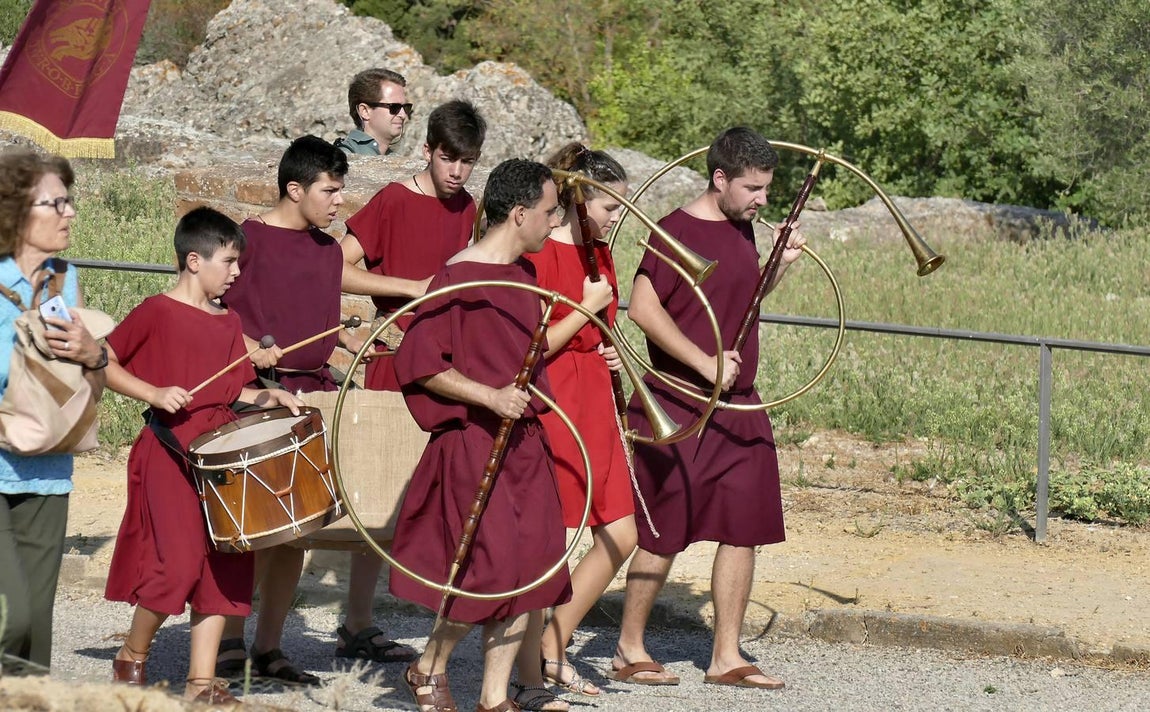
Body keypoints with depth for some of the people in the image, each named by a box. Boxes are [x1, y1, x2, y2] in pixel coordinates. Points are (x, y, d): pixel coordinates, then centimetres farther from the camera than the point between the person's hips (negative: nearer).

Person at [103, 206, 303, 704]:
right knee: (179, 563, -13)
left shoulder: (229, 323, 13)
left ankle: (201, 681, 9)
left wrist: (266, 397, 3)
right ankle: (131, 660, 8)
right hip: (170, 454, -7)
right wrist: (154, 394, -17)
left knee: (223, 567, 4)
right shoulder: (156, 313, -7)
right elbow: (102, 362, -7)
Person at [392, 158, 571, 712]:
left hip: (524, 443, 8)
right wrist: (489, 396, -23)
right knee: (493, 567, -11)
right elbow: (418, 363, -16)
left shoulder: (524, 275, 13)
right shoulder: (461, 277, -13)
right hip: (473, 442, -8)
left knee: (530, 569, 4)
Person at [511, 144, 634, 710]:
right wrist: (586, 309, -15)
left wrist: (611, 353, 8)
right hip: (550, 405, -9)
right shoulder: (540, 255, -14)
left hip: (592, 407, 9)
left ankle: (552, 652, 19)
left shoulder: (600, 254, 13)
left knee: (619, 536, 8)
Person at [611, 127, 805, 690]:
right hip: (679, 405, -8)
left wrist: (781, 264, 9)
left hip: (738, 406, 8)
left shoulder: (741, 229, 11)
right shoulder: (678, 230, -14)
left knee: (745, 527, 5)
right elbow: (643, 307, -20)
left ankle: (726, 657, 12)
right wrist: (704, 362, -22)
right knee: (665, 532, -1)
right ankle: (629, 651, 13)